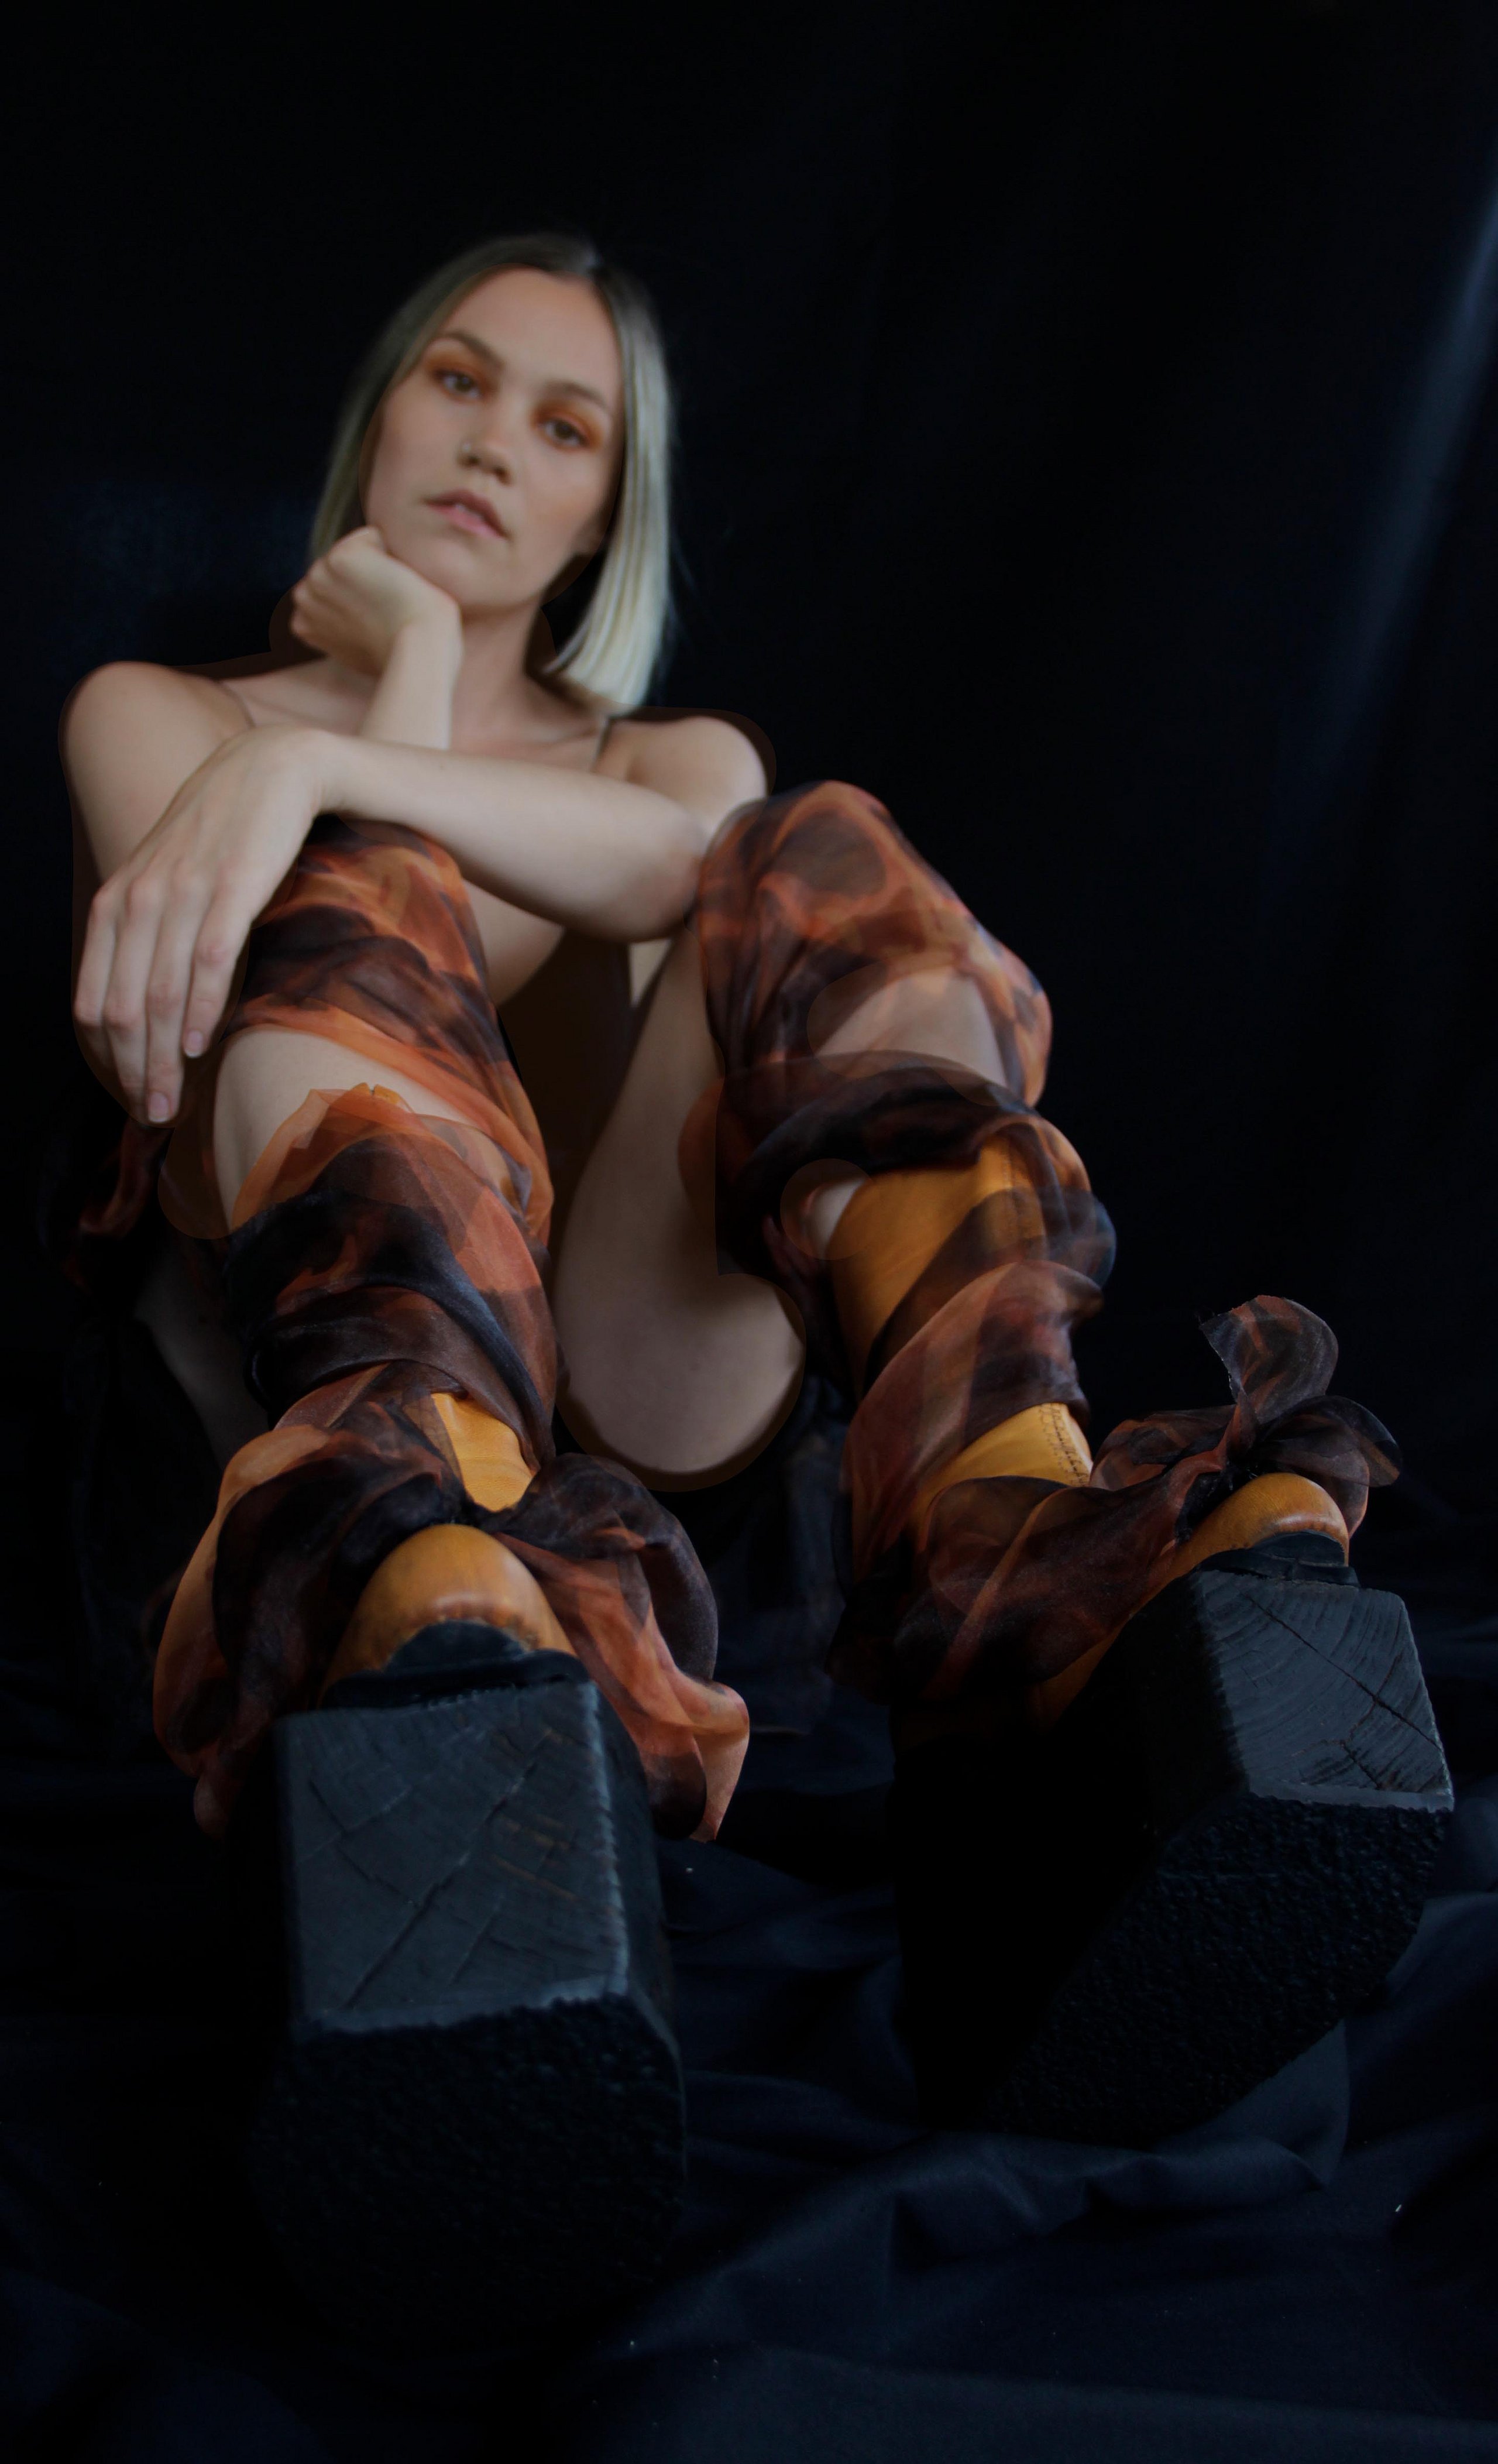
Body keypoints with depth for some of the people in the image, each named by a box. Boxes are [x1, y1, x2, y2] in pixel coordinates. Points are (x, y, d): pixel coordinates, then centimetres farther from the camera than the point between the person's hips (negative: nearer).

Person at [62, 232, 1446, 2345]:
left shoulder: (682, 758, 28)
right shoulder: (160, 715, 26)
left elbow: (698, 865, -2)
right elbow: (351, 937, 0)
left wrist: (305, 763, -14)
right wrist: (410, 659, 10)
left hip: (633, 1353, 2)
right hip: (328, 1330, -1)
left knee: (834, 854, -21)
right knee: (356, 890, -28)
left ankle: (1026, 1561, -49)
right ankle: (429, 1588, -61)